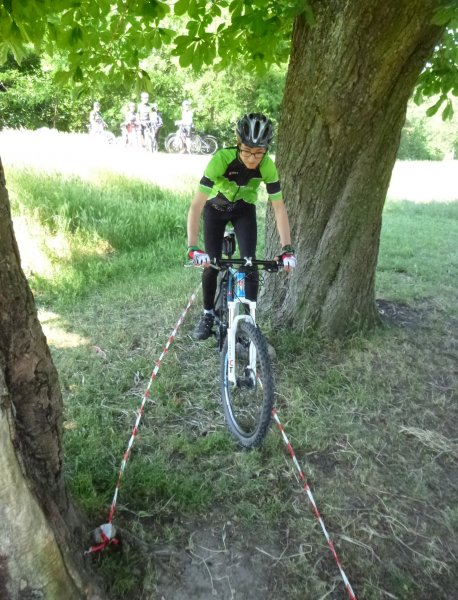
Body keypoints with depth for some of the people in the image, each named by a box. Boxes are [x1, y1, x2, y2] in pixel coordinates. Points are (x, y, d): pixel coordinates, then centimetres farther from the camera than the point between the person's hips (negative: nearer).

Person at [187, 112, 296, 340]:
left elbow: (279, 208, -23)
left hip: (244, 210, 2)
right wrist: (193, 247, -49)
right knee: (211, 263, -6)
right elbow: (196, 205, -40)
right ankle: (208, 314, 16)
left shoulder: (267, 166, -29)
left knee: (250, 262, -11)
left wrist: (287, 249, -32)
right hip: (215, 208, -1)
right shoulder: (221, 159, -36)